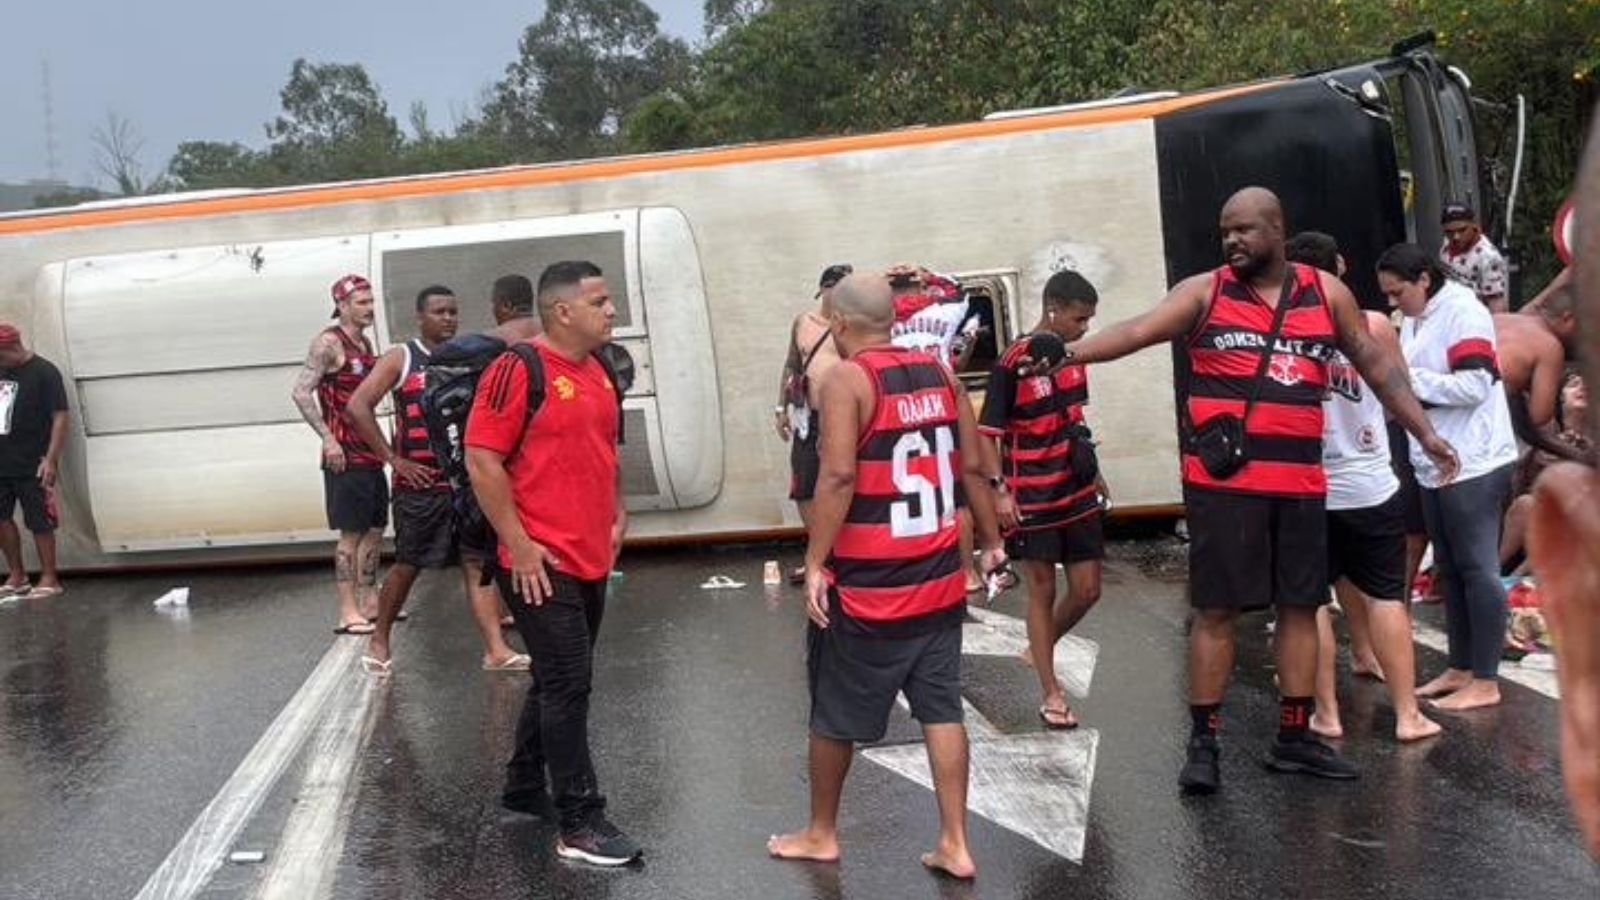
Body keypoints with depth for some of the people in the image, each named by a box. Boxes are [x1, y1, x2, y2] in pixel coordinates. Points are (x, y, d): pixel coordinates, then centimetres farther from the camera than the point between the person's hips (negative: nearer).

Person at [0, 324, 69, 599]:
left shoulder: (44, 372, -9)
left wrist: (51, 459, -18)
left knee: (39, 522, -1)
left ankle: (49, 579, 9)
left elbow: (61, 417, -13)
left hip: (32, 465, -7)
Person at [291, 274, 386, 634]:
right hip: (345, 455, -8)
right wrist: (327, 439, -19)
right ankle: (348, 613, -2)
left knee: (375, 529, 12)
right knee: (352, 533, -6)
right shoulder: (329, 342, -10)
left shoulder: (365, 343, 14)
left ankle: (369, 603, 22)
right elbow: (301, 393, -16)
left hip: (370, 452, 8)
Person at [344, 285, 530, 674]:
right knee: (407, 567, 8)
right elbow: (358, 407, -10)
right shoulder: (401, 358, -3)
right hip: (419, 484, -3)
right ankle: (379, 641, 26)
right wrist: (393, 459, -13)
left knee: (478, 564, -3)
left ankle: (496, 650, -5)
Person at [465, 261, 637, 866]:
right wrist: (518, 544, -18)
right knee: (568, 684, -6)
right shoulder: (518, 369, -14)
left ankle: (525, 787, 34)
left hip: (592, 561, 8)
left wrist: (617, 513, 14)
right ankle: (579, 823, 1)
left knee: (559, 680, 18)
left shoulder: (600, 373, 11)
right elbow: (481, 459, -16)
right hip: (540, 563, -8)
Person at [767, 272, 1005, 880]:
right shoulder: (940, 375, 6)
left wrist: (815, 564, -17)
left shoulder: (846, 379, -12)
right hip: (938, 579, 6)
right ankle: (955, 843, 12)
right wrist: (991, 543, 19)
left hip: (866, 585, -6)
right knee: (942, 709, 10)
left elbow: (839, 477, -21)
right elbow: (973, 469, 9)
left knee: (835, 714, 11)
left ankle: (821, 834, 26)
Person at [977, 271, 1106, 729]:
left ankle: (1041, 649, 33)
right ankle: (1051, 692, 12)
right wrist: (998, 489, -21)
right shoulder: (1013, 363, -14)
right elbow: (987, 431, -13)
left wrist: (1093, 471, 22)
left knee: (1087, 590, 8)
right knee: (1042, 591, 2)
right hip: (1032, 498, -6)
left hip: (1078, 493, 6)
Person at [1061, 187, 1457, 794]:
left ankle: (1295, 739, 23)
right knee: (1216, 609, 0)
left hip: (1300, 482, 4)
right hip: (1222, 482, -4)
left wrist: (1424, 433, 13)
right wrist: (1069, 350, -29)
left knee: (1300, 607, 10)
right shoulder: (1205, 293, 0)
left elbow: (1377, 365, 16)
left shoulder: (1326, 293, 9)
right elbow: (1139, 330, -13)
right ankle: (1203, 743, 10)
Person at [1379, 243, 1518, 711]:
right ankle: (1460, 670, 24)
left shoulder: (1463, 313, -13)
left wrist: (1405, 378, -18)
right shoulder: (1414, 321, 13)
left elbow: (1474, 385, -21)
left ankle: (1485, 682, 5)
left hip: (1474, 465, -9)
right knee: (1449, 569, 14)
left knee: (1477, 569, -3)